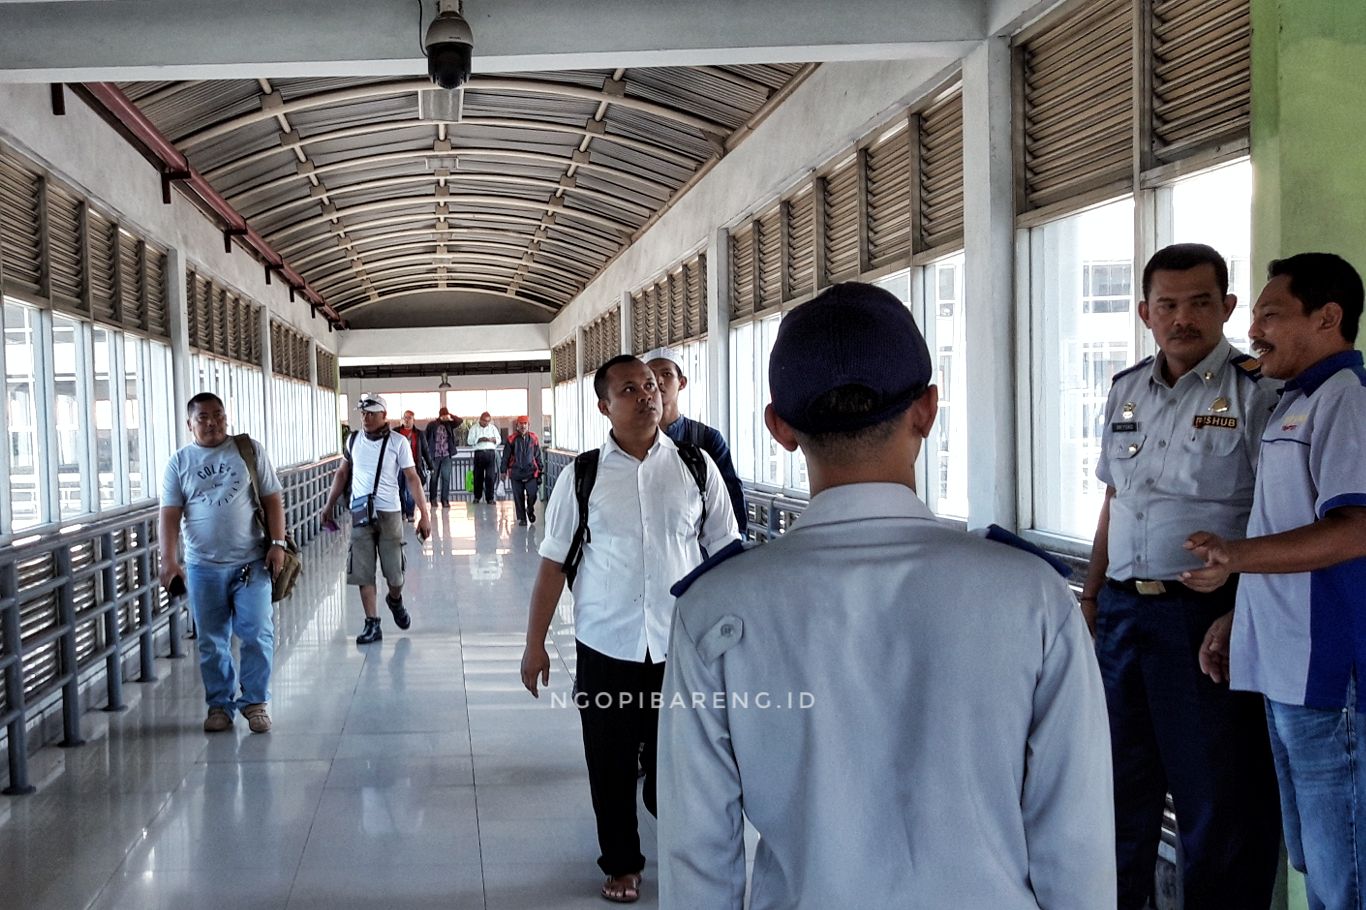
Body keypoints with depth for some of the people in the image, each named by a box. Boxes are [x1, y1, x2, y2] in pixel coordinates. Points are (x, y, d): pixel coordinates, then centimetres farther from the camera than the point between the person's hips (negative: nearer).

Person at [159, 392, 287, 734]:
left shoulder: (250, 450, 3)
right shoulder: (179, 462, 5)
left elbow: (272, 499, 3)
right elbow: (170, 514, 0)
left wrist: (277, 543, -5)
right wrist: (169, 559, -11)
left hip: (251, 562, -1)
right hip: (203, 567, 1)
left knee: (257, 635, -2)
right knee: (211, 642, 8)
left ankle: (254, 701, 11)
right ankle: (220, 704, 20)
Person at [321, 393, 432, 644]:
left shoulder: (398, 442, -5)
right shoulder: (353, 441, 6)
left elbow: (412, 479, -5)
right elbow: (342, 473, 18)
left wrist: (424, 514, -10)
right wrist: (329, 505, 15)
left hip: (389, 514, -2)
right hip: (359, 514, 2)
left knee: (394, 573, 3)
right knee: (362, 573, 0)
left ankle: (395, 600, 35)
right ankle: (372, 624, 8)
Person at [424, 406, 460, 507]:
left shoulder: (449, 424, 8)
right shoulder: (432, 425, -1)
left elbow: (459, 421, -2)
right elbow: (426, 439, 1)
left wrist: (450, 416, -14)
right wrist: (428, 453, -3)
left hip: (446, 456, 2)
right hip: (435, 455, -2)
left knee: (446, 478, 0)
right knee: (434, 478, 5)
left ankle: (445, 499, 3)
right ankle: (433, 499, 13)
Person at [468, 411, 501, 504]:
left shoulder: (493, 428, 16)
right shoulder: (474, 428, 9)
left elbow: (499, 439, 12)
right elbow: (470, 441, -1)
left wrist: (493, 439, -9)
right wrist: (479, 439, -15)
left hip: (490, 452, 1)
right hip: (479, 453, -1)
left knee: (490, 476, -6)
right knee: (478, 476, 2)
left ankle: (490, 498, -4)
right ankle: (477, 497, 13)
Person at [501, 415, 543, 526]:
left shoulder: (533, 438, 5)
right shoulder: (512, 439, 0)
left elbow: (538, 455, 13)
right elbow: (506, 456, 5)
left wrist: (541, 468, 13)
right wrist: (504, 471, 4)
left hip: (531, 472, 1)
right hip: (516, 473, 0)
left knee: (532, 494, -8)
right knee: (518, 497, 3)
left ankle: (530, 510, 22)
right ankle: (522, 518, 15)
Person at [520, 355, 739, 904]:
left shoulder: (696, 467, -1)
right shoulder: (582, 477, -2)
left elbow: (724, 555, 3)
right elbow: (553, 564, 2)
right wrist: (534, 646, 2)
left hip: (683, 647, 0)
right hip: (605, 650, 0)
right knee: (610, 766, 13)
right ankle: (621, 863, 37)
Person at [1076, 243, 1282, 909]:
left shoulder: (1257, 390, -9)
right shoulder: (1127, 390, 11)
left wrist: (1238, 617, -19)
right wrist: (1092, 593, 13)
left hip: (1205, 617, -6)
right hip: (1122, 613, 6)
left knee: (1216, 793, 5)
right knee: (1118, 779, 17)